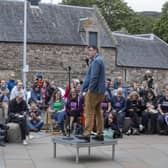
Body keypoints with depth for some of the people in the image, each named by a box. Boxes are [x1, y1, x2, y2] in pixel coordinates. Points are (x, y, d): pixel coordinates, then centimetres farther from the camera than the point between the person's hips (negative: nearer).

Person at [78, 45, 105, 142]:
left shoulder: (96, 61, -12)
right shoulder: (100, 60, 19)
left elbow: (94, 77, -20)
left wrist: (89, 89, -15)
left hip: (94, 91, -10)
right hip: (101, 91, 10)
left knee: (89, 113, -8)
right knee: (98, 112, 11)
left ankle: (87, 134, -10)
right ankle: (100, 134, 14)